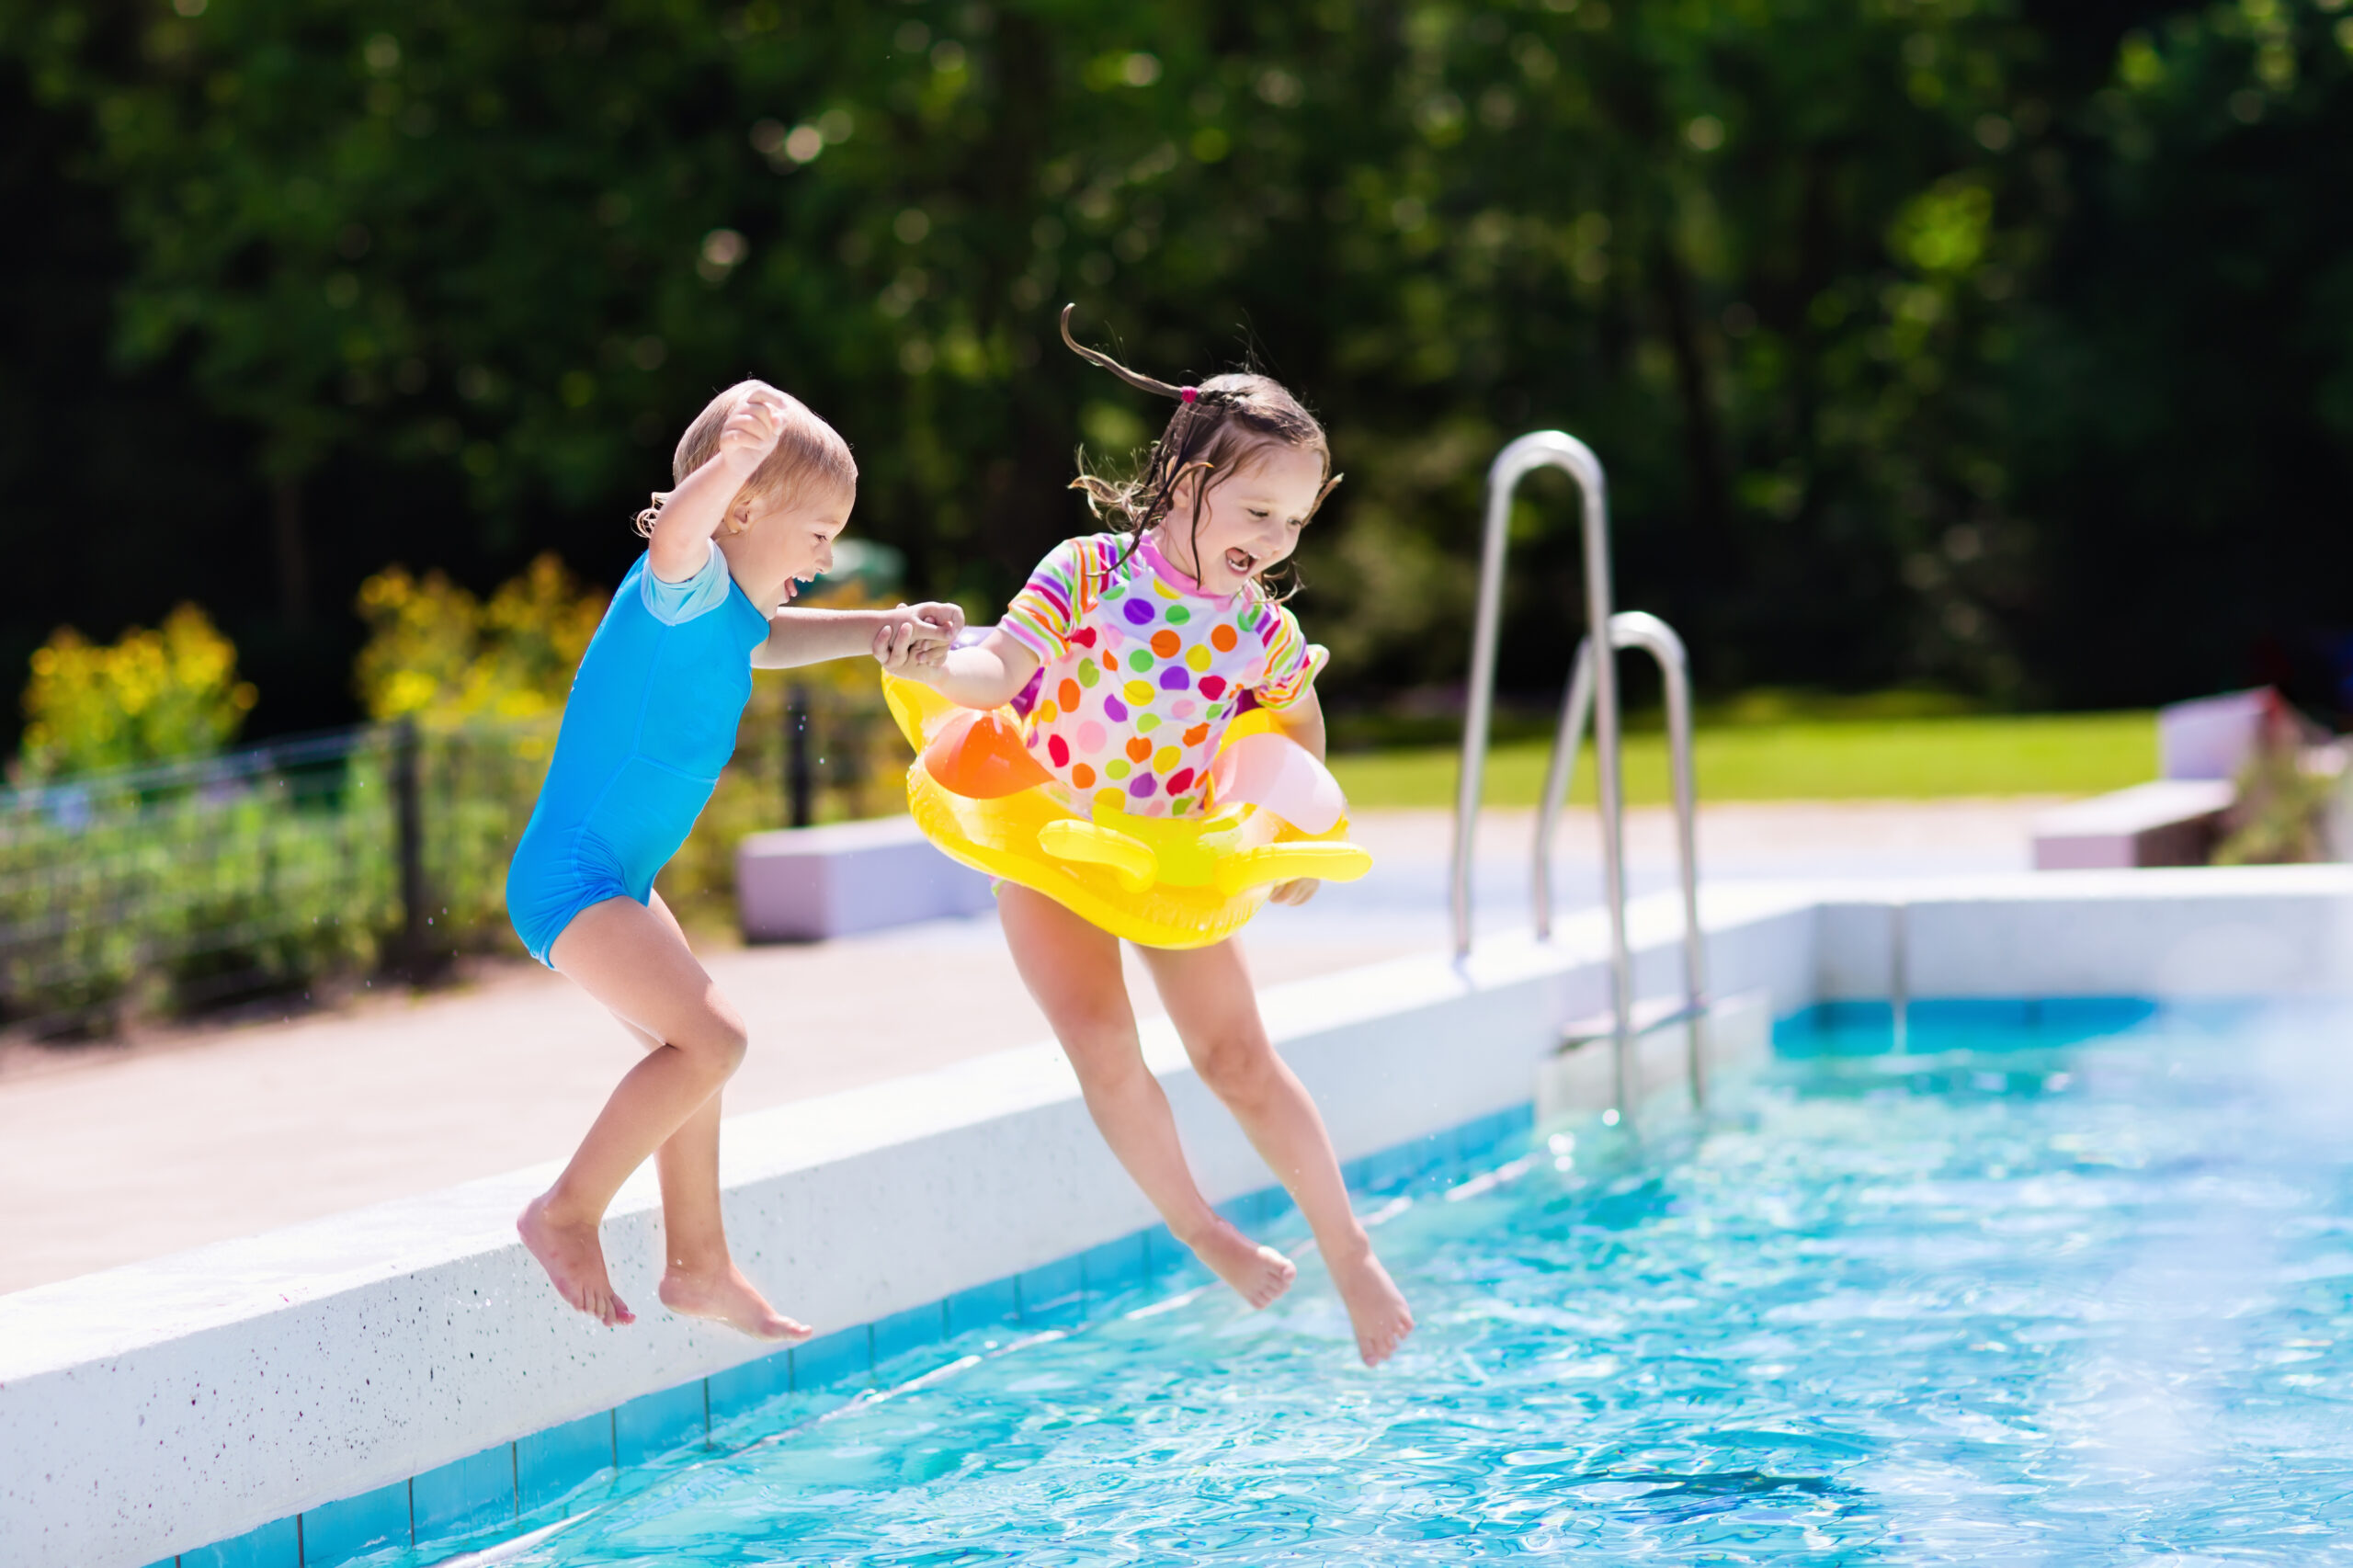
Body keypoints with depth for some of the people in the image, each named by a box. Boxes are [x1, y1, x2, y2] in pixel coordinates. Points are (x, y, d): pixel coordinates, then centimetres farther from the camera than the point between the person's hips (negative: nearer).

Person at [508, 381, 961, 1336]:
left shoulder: (732, 610, 12)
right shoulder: (689, 583, -17)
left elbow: (768, 640, 35)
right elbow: (674, 538, -41)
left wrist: (882, 631, 20)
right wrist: (739, 456, -58)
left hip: (618, 883, 11)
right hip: (573, 874, -11)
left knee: (694, 1048, 22)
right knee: (709, 1038, -22)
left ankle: (698, 1266, 35)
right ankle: (568, 1214, -10)